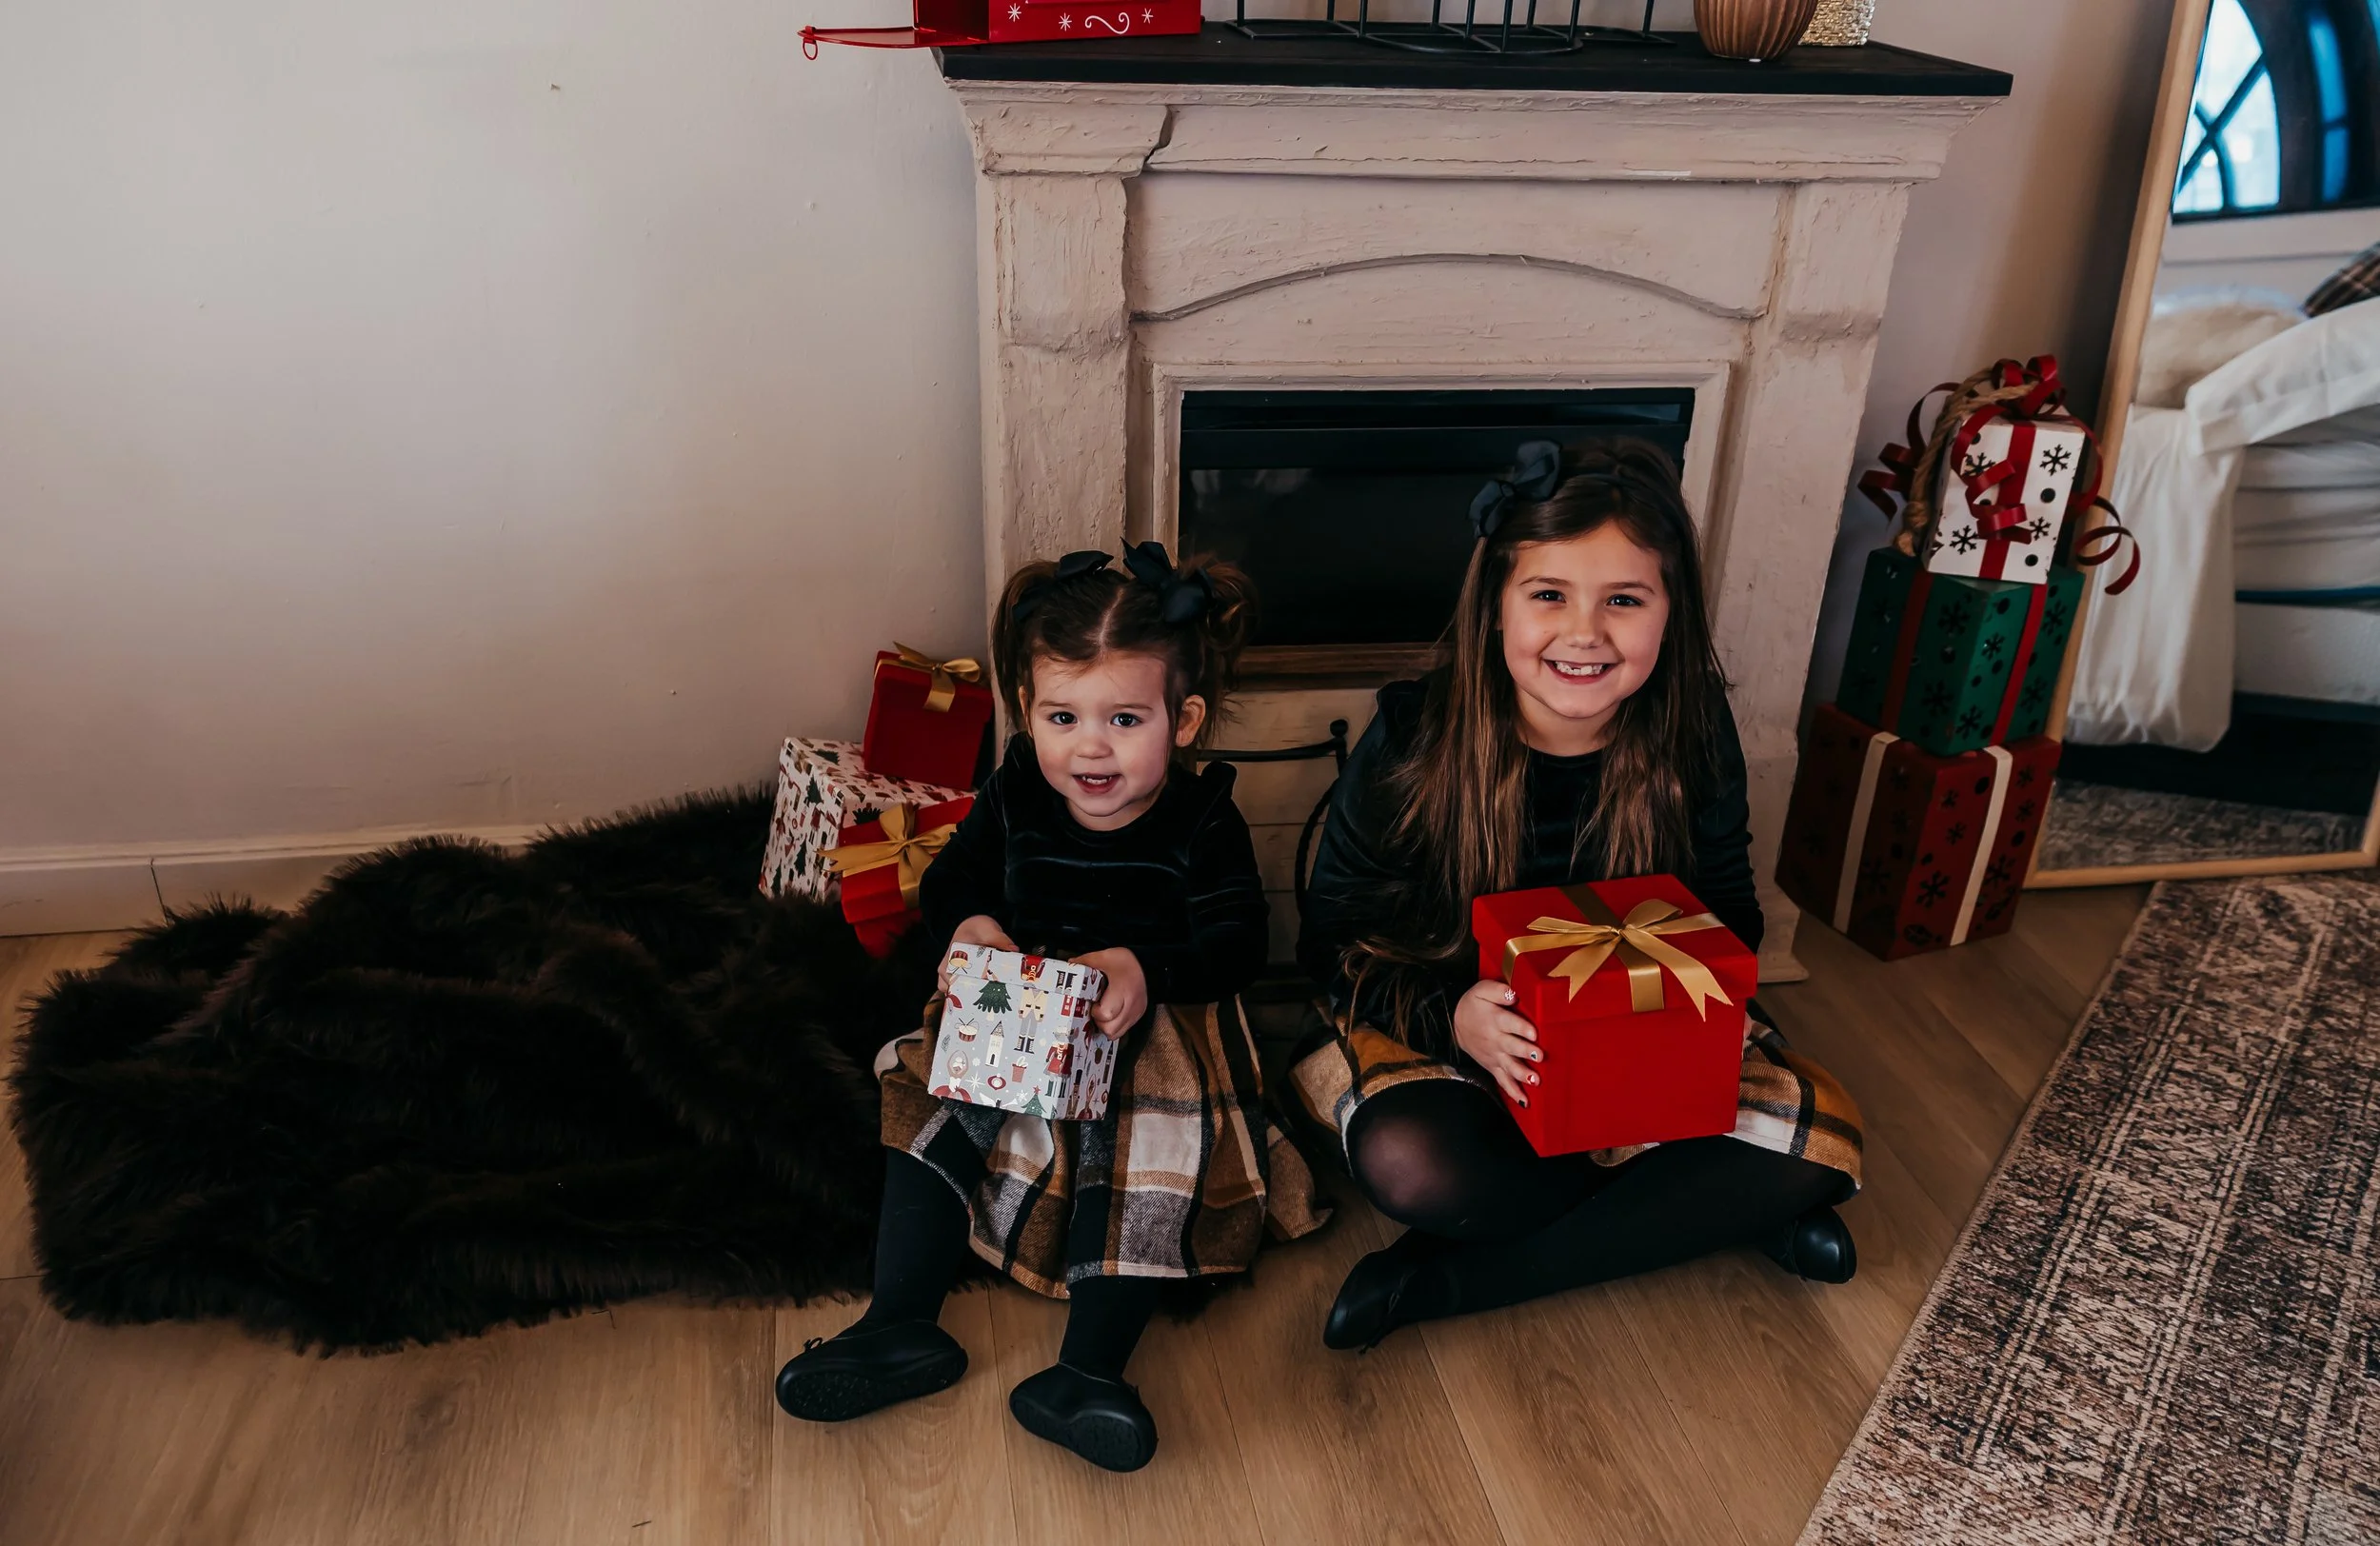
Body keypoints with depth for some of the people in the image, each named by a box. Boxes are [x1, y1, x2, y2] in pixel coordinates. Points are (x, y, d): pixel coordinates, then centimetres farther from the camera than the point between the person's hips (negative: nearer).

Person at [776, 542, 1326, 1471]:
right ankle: (900, 1328, -6)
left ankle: (1084, 1374, -21)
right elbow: (949, 881, 9)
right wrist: (969, 926, -16)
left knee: (1146, 1148, -25)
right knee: (933, 1103, -12)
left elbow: (1237, 945, -16)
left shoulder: (1203, 823, -11)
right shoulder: (1013, 801, -1)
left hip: (1157, 1026, -3)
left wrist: (1145, 968, -35)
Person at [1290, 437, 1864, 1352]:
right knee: (1409, 1162, -35)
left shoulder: (1693, 737, -9)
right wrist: (1450, 1015, -30)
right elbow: (1333, 937, -10)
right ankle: (1729, 1213, -11)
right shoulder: (1411, 738, -16)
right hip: (1435, 1024, -2)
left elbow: (1729, 917, 5)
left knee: (1821, 1136, -21)